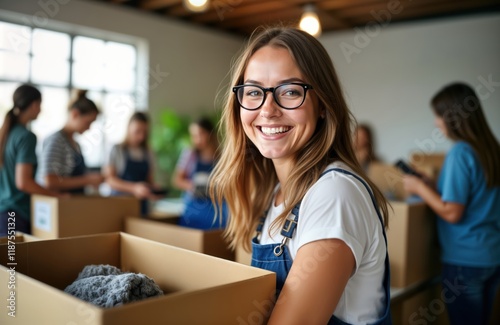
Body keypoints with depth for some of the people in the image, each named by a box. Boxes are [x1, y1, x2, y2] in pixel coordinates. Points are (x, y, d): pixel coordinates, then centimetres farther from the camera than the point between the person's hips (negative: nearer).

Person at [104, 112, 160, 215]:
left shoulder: (148, 153, 10)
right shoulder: (117, 150, -2)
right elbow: (110, 179, -9)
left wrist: (154, 190, -6)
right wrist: (134, 188, -21)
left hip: (141, 203, 4)